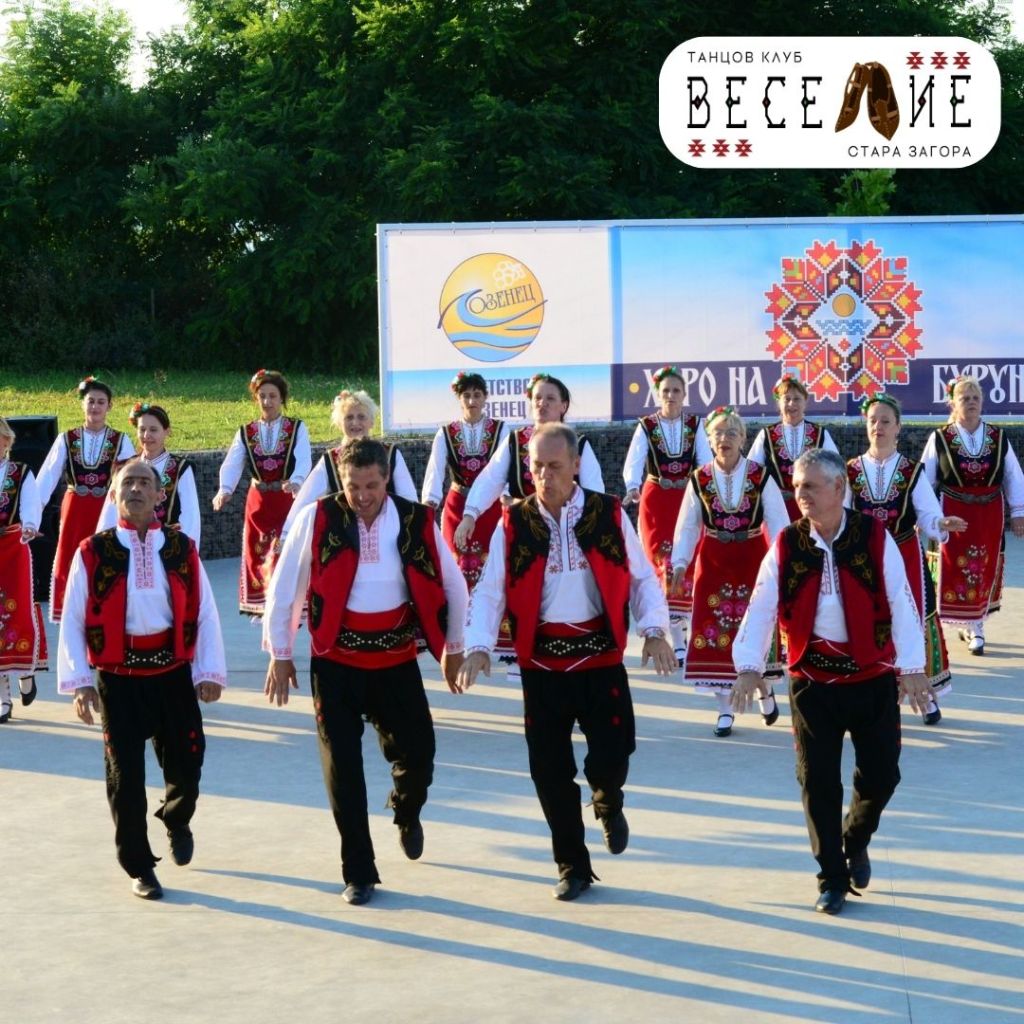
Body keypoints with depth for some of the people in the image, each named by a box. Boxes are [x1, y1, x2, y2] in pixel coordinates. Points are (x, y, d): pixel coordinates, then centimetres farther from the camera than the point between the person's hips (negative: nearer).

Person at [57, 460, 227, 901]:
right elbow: (73, 619, -3)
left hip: (173, 673, 2)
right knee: (125, 774, 2)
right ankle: (139, 867, 17)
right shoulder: (93, 552, -3)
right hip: (118, 678, -2)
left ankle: (177, 821, 42)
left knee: (186, 763, 8)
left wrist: (209, 673, -5)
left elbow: (204, 613, 3)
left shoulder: (182, 549, 3)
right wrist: (79, 681, -10)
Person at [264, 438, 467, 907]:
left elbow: (453, 585, 7)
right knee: (343, 767, 1)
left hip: (397, 660, 1)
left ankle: (406, 813, 39)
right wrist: (280, 655, 4)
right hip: (336, 662, -1)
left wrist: (453, 649, 15)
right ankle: (358, 873, 14)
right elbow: (284, 588, -1)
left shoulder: (416, 521, -6)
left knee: (417, 753, 3)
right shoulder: (316, 519, -10)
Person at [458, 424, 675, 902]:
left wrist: (654, 630, -11)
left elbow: (641, 577, 4)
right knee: (551, 772, 5)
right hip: (542, 663, 1)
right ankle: (572, 868, 22)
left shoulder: (608, 514, -2)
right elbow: (490, 590, -1)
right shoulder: (514, 522, -1)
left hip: (600, 657, -1)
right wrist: (478, 646, -16)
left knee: (610, 758, -6)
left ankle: (608, 806, 33)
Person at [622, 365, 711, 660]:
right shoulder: (646, 427, -2)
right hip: (655, 502, -1)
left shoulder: (694, 426, 2)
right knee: (664, 562, -6)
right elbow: (634, 462, -14)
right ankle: (677, 640, -3)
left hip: (688, 501, 1)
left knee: (686, 563, 1)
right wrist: (633, 488, -34)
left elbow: (706, 463, -8)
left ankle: (676, 627, 16)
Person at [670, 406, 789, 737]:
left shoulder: (760, 477, -6)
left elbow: (778, 523, -7)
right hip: (713, 563, 1)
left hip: (752, 561, -1)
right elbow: (687, 527, 0)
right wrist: (679, 563, -11)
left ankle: (765, 690, 31)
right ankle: (725, 707, 11)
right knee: (716, 631, 1)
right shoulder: (700, 480, -1)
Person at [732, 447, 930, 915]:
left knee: (881, 775, 5)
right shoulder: (786, 546, -3)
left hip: (873, 677, -1)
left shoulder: (875, 538, -8)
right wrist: (749, 666, -17)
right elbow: (761, 608, -6)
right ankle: (832, 880, 16)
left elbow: (901, 604, -11)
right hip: (812, 680, 1)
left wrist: (912, 667, -18)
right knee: (819, 783, 3)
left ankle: (855, 841, 36)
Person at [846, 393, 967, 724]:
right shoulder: (851, 471, 0)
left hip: (905, 558, -1)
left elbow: (927, 517, -7)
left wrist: (942, 524, -28)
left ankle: (927, 693, 15)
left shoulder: (912, 472, -2)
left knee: (915, 621, 2)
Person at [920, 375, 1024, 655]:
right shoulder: (939, 438, -4)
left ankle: (975, 626, 18)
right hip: (953, 514, -2)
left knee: (984, 572, 7)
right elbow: (925, 479, -1)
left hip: (989, 514, 2)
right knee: (953, 571, -3)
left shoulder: (998, 437, 2)